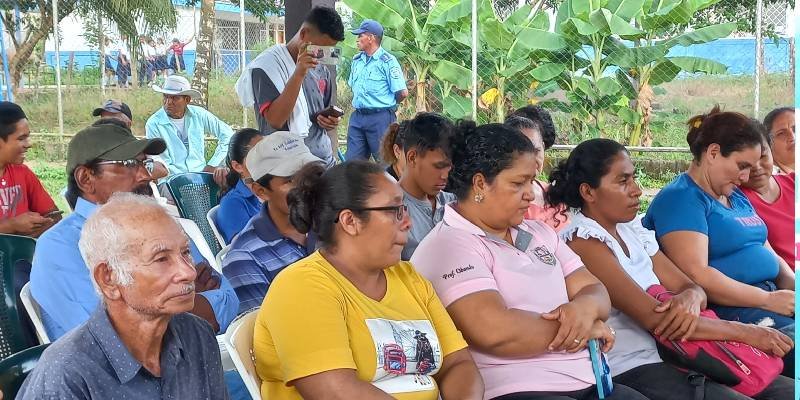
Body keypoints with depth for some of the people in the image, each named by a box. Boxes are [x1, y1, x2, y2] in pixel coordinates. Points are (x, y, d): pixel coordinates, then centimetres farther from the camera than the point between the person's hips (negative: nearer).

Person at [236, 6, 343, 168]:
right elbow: (276, 120, -20)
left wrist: (332, 122, -1)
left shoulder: (323, 72, 10)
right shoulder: (267, 67, -8)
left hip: (325, 162, 5)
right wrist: (299, 74, -24)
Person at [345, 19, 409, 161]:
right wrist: (362, 103, 14)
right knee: (352, 161, 7)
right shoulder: (357, 60, 12)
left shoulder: (387, 61, -9)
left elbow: (403, 93, -12)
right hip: (357, 116, 7)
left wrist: (386, 104, 4)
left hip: (380, 118, -7)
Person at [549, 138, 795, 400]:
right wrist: (746, 332, -14)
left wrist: (691, 298, -15)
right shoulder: (582, 241, -12)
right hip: (627, 372, -8)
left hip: (665, 358, 8)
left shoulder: (633, 231, 13)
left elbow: (690, 287, 12)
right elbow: (653, 318, -18)